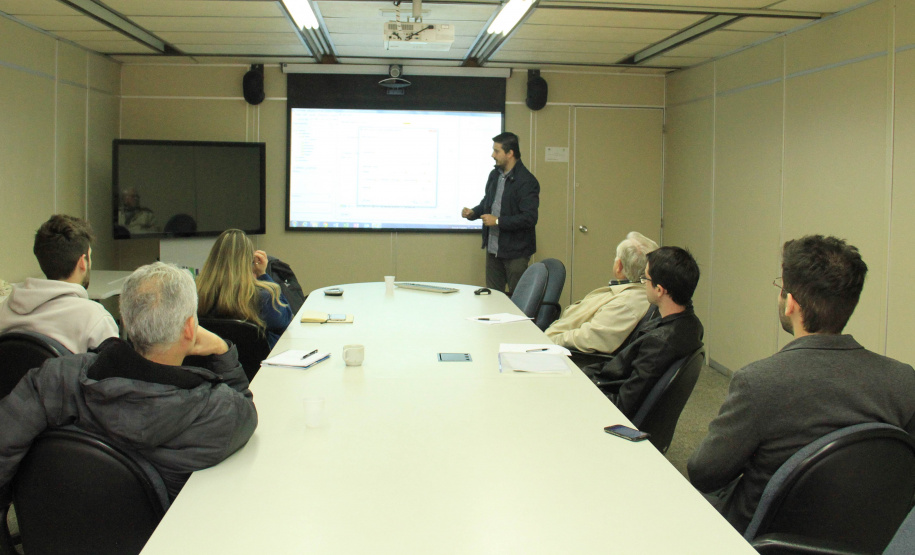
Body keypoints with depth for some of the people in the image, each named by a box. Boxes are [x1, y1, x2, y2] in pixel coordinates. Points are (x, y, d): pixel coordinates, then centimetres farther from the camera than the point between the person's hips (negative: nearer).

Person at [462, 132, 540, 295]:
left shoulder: (526, 181, -16)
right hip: (493, 249, 8)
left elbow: (529, 218, -22)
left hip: (515, 252, -8)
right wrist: (473, 212, 3)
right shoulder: (494, 175, 10)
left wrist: (498, 221, -21)